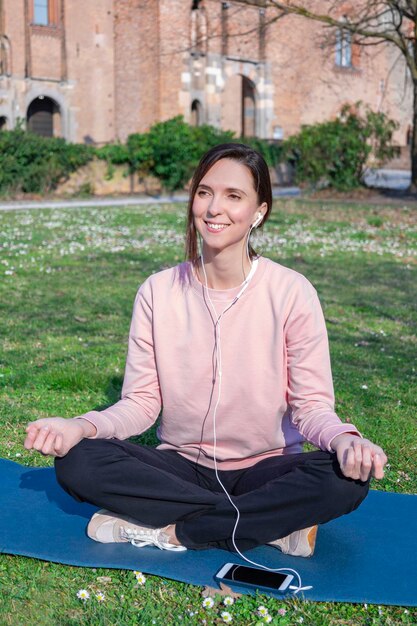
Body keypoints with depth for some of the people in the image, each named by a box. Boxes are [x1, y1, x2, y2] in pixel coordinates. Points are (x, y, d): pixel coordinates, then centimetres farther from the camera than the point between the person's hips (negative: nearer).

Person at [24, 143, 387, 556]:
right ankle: (274, 526, -20)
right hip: (182, 466, 2)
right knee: (76, 461, -24)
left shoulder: (291, 293, -10)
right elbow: (141, 402, -2)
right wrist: (82, 426, -21)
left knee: (347, 478, -31)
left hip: (265, 469, -2)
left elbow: (311, 403, -9)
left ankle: (167, 528, -20)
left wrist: (343, 439, -31)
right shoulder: (157, 293, -4)